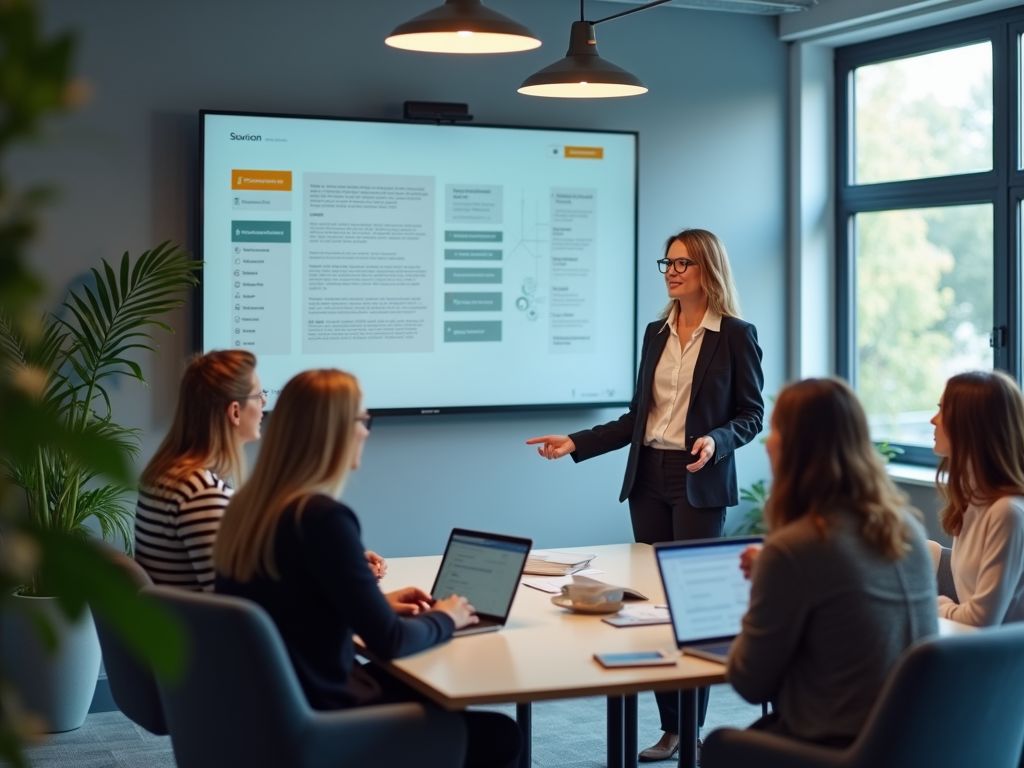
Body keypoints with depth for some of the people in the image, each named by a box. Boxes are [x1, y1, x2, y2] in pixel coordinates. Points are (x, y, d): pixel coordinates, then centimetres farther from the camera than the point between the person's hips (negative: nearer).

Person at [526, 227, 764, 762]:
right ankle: (671, 728, 14)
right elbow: (639, 416, 13)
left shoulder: (736, 335, -5)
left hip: (700, 483, -6)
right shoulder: (656, 333, 11)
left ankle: (692, 731, 6)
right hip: (648, 479, 6)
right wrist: (575, 443, 7)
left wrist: (716, 441, -23)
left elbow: (751, 415, -4)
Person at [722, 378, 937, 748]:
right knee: (760, 729, 29)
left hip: (837, 746, -6)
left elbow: (751, 684, -10)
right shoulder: (906, 526, 1)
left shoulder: (793, 547, -20)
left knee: (719, 747, 23)